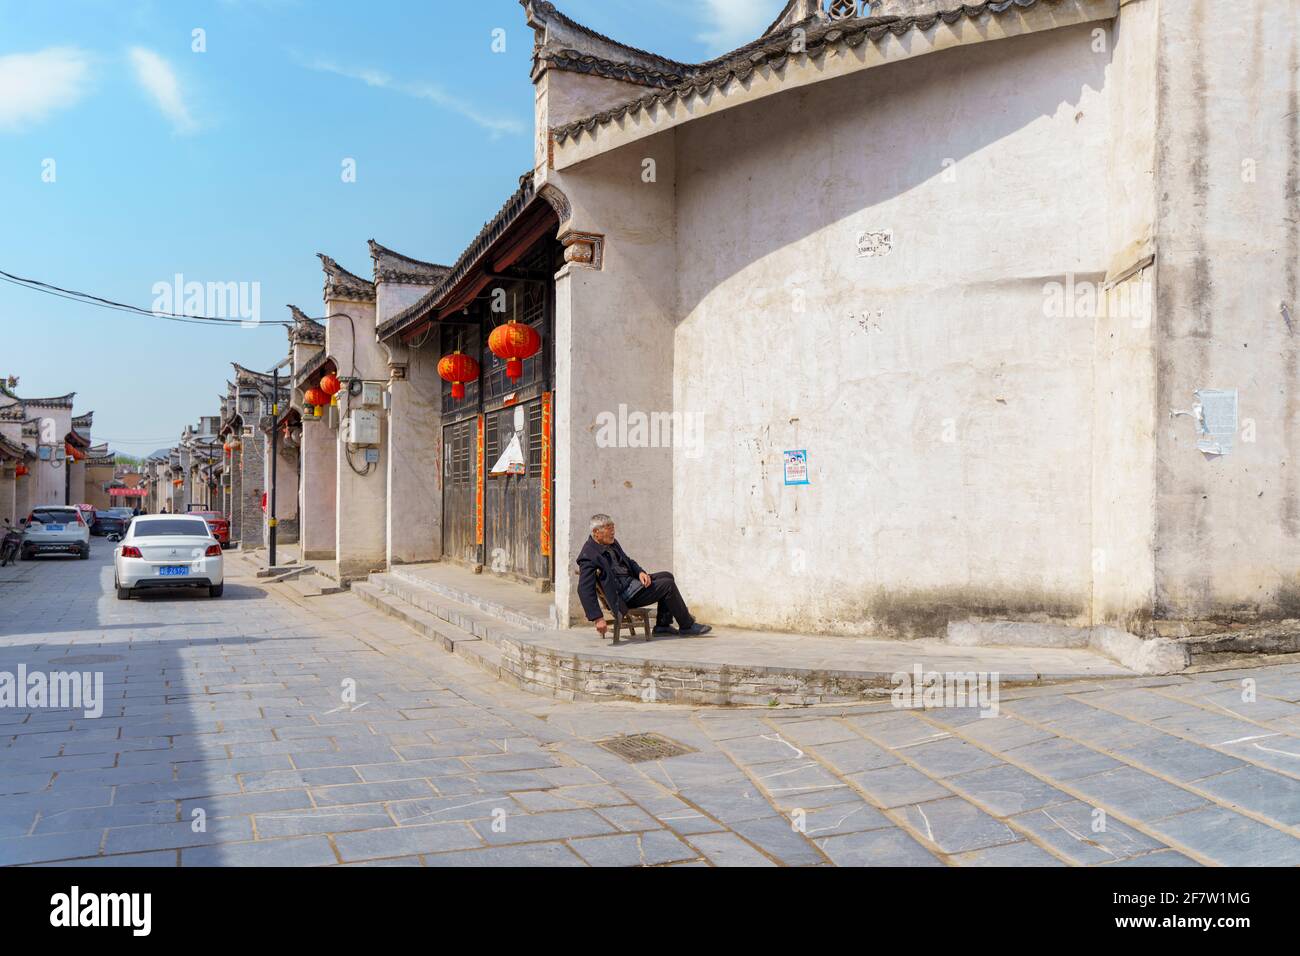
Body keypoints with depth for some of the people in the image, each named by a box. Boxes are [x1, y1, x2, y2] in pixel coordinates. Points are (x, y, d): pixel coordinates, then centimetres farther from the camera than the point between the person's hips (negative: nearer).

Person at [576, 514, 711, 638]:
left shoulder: (612, 543, 9)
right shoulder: (588, 556, -20)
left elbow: (628, 561, 20)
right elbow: (585, 590, -27)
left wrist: (640, 572, -3)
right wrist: (597, 618, -33)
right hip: (623, 594, -10)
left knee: (667, 576, 9)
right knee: (668, 585, -12)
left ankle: (662, 625, 10)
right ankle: (687, 626, 4)